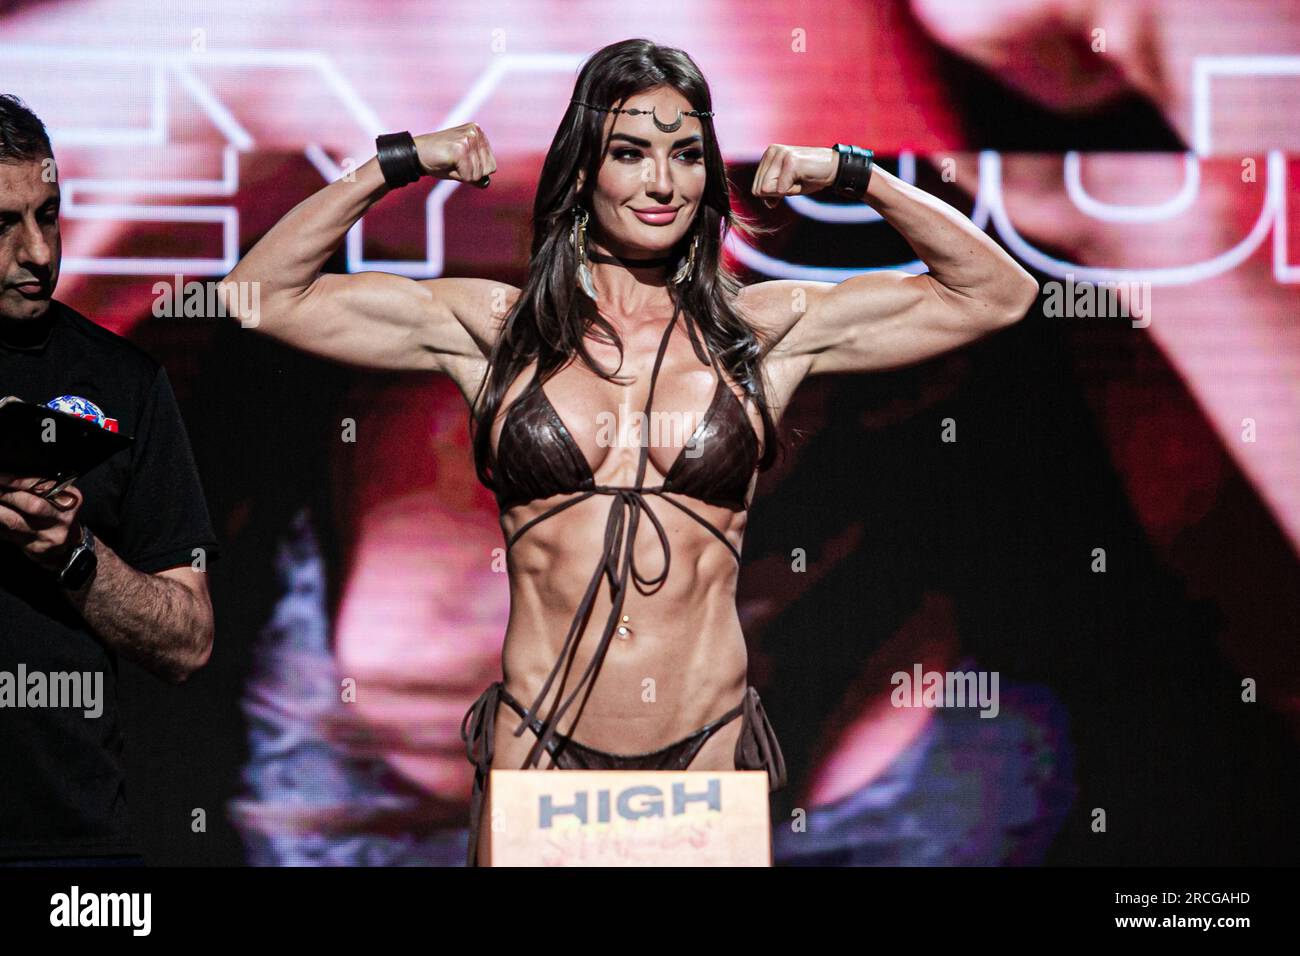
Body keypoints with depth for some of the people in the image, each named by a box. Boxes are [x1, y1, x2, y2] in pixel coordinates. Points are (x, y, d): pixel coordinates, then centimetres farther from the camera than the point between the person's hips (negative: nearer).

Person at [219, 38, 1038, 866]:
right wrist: (400, 165, 3)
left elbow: (998, 294, 10)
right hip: (539, 749, 0)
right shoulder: (492, 328, 6)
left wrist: (853, 177, 4)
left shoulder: (768, 330, 7)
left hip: (708, 751, 1)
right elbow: (261, 295, 6)